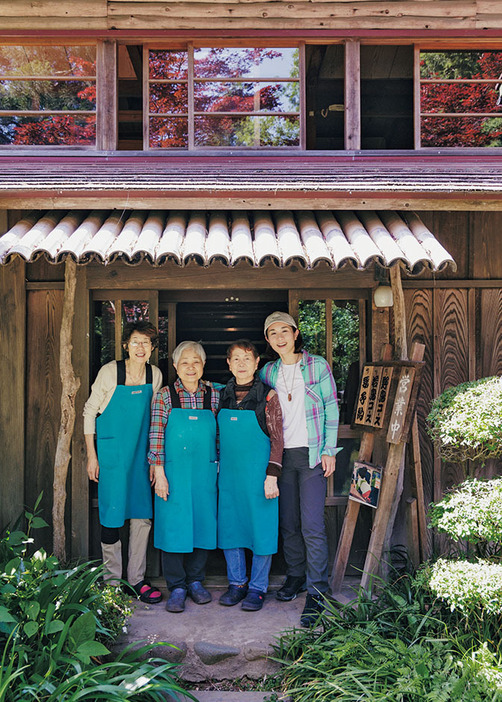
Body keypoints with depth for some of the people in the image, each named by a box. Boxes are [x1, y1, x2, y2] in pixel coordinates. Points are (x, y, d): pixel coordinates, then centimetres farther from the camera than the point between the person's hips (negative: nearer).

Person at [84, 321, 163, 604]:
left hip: (141, 453, 4)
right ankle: (112, 580, 16)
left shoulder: (155, 375, 1)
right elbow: (90, 411, -3)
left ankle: (136, 579, 18)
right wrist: (92, 455, -5)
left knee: (143, 516, 5)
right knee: (112, 516, 1)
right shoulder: (110, 372, -10)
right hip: (111, 453, -3)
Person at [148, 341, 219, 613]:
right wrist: (159, 473, -9)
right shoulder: (165, 397, -3)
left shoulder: (213, 396, 4)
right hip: (173, 473, -2)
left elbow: (218, 434, 10)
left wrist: (218, 467, 8)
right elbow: (156, 436, -5)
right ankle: (177, 587, 14)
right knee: (173, 526, 1)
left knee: (203, 523, 7)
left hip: (205, 473, 3)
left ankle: (196, 580, 25)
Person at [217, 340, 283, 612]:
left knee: (261, 528, 2)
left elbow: (277, 440, -6)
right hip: (228, 473, 4)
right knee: (229, 527, 9)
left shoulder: (268, 396, -6)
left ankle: (257, 588, 16)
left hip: (258, 473, -4)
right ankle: (237, 583, 24)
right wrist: (218, 466, 11)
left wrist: (271, 476, -12)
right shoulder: (222, 396, 7)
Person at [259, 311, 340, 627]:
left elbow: (331, 409, 0)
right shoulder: (268, 372, 11)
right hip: (282, 455, 4)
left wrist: (329, 450, -5)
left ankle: (317, 593, -1)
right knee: (288, 522, 10)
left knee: (312, 525, -9)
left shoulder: (317, 365, 0)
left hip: (311, 453, -4)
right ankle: (296, 577, 28)